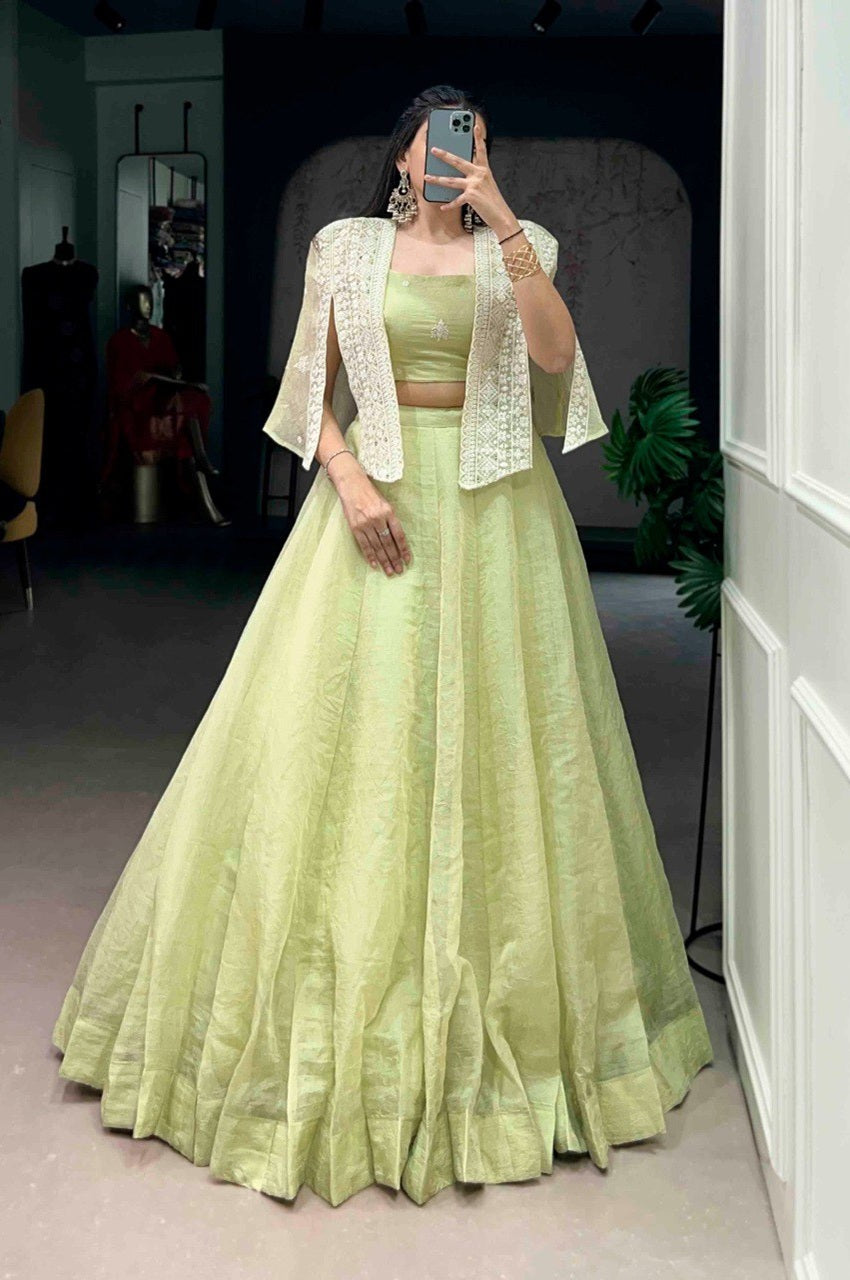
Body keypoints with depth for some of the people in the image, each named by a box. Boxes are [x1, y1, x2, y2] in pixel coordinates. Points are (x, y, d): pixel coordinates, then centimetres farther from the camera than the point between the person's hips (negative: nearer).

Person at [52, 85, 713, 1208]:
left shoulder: (518, 245, 8)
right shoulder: (348, 248, 8)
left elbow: (556, 353, -11)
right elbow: (306, 389, 5)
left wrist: (501, 218, -15)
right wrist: (350, 480, -11)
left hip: (494, 505, 1)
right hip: (380, 490, 0)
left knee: (491, 740, 3)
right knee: (347, 738, -2)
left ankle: (501, 1001, 17)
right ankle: (335, 1016, 12)